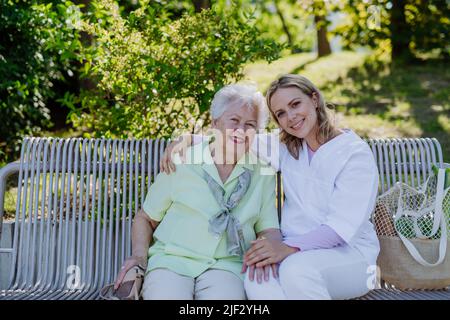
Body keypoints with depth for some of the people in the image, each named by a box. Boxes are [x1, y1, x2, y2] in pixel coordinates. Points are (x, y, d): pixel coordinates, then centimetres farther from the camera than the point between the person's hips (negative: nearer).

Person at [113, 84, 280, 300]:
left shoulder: (262, 175, 11)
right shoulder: (181, 163, 6)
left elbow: (270, 229, 9)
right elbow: (146, 218, 12)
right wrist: (139, 255, -5)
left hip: (225, 265, 1)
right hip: (171, 260, 0)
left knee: (225, 293, -32)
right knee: (167, 294, -32)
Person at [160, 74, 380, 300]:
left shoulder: (355, 152, -8)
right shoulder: (286, 147, 8)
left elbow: (342, 224, -18)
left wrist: (289, 247, -31)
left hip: (349, 252, -3)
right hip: (299, 251, 4)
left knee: (296, 268, -36)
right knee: (257, 280, -29)